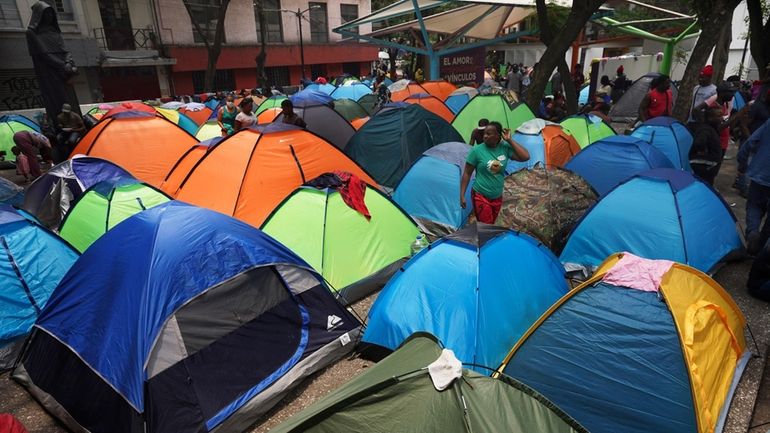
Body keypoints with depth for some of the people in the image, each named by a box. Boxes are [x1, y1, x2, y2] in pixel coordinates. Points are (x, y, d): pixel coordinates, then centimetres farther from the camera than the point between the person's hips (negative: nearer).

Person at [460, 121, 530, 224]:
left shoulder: (505, 148, -3)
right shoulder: (477, 150, -13)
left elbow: (525, 157, -12)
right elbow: (467, 174, -8)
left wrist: (509, 140, -12)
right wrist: (462, 195, -10)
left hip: (497, 197, 5)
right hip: (480, 196, -5)